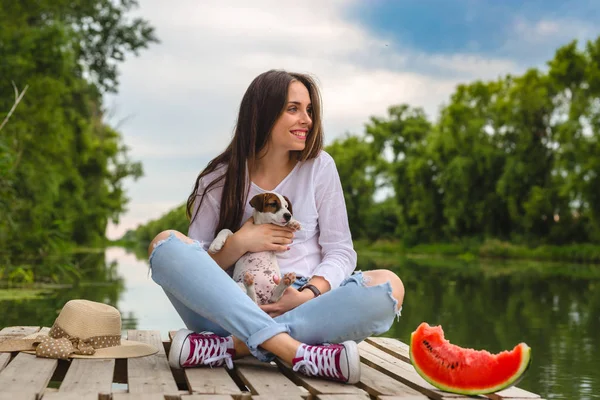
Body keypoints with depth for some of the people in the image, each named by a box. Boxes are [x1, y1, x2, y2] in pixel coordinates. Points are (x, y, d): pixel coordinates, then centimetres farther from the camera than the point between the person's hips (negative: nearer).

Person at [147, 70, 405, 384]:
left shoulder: (319, 166, 6)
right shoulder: (219, 180, 5)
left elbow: (340, 251, 2)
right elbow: (194, 267, 3)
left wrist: (308, 295, -17)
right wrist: (240, 243, -15)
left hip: (308, 308, 1)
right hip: (234, 311, 0)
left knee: (388, 287, -27)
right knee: (166, 244, -24)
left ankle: (234, 346, -31)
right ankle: (297, 352, -37)